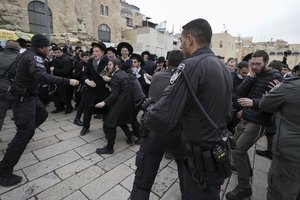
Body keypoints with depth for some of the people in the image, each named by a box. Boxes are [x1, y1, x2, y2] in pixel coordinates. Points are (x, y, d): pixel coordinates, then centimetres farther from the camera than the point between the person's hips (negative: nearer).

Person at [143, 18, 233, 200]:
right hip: (221, 151, 8)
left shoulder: (192, 66, -23)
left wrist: (149, 110, -9)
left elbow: (160, 122, -29)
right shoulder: (224, 68, 6)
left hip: (202, 159, -8)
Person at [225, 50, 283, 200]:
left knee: (237, 151, -10)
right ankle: (246, 169, 43)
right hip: (245, 118, 8)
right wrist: (251, 76, -10)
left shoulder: (275, 77, -10)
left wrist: (254, 102, -34)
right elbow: (240, 92, -1)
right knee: (235, 144, 18)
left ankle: (244, 187, 8)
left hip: (258, 122, -7)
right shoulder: (253, 75, 11)